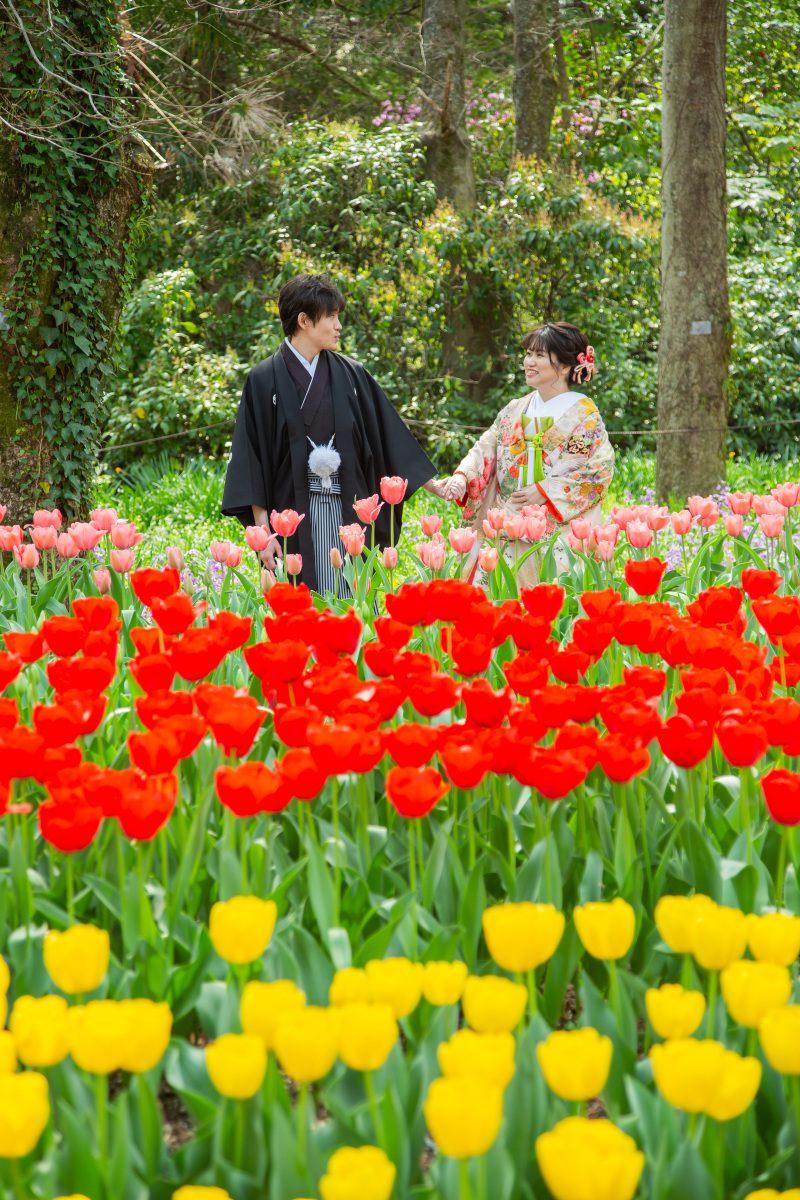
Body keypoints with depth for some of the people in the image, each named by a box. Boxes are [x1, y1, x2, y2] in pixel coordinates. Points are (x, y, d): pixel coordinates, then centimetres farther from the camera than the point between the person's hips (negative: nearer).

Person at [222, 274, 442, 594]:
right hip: (293, 512, -3)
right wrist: (262, 528, -9)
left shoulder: (351, 375, 9)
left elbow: (388, 434, 13)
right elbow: (250, 456, -3)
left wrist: (429, 483, 9)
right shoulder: (265, 380, 0)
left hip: (346, 511, 3)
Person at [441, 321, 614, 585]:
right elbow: (486, 448, 11)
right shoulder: (515, 410, 14)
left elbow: (600, 469, -10)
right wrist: (463, 476, -10)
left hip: (560, 533, -4)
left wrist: (544, 492, -15)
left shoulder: (585, 414, -2)